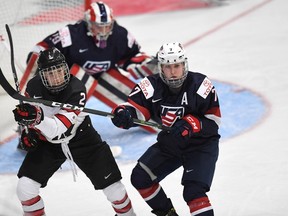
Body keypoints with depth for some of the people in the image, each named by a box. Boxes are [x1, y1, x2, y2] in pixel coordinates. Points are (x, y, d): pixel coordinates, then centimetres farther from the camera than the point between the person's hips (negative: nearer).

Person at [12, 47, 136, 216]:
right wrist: (28, 131, -6)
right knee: (25, 186, -10)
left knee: (111, 183, -1)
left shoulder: (76, 90, -30)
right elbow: (29, 112, 9)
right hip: (47, 141, 3)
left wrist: (37, 118, -57)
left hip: (81, 139, -3)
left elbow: (59, 130, -40)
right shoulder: (34, 86, -17)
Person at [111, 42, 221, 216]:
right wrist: (124, 112, -41)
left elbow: (214, 119, -16)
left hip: (201, 145, -6)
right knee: (140, 177, 5)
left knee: (193, 191, -23)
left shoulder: (200, 85, -21)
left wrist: (191, 124, -32)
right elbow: (137, 105, -18)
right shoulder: (153, 85, -12)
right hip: (169, 143, 6)